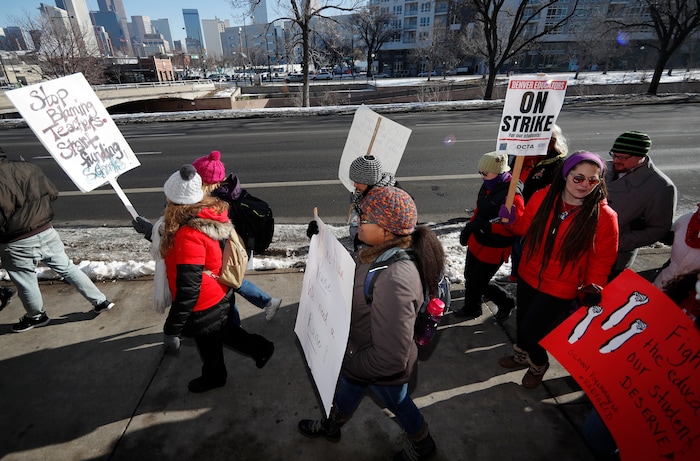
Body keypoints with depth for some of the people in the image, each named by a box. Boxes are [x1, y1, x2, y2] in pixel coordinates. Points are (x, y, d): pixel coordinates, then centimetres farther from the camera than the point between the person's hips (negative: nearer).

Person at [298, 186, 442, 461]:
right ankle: (330, 426, 64)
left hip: (383, 370, -7)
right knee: (348, 388, 32)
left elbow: (390, 358, -36)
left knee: (397, 404, 24)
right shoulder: (382, 250, -15)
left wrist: (345, 363, -23)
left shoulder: (394, 279, -43)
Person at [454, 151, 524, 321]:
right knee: (470, 277, 19)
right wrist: (470, 227, 7)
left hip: (494, 249, -8)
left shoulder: (512, 195, -26)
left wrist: (486, 225, -35)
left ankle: (506, 303, 34)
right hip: (477, 241, 8)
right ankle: (471, 309, 42)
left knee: (479, 282, 7)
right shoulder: (488, 186, -1)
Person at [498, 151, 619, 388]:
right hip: (528, 276, 4)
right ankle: (523, 355, 52)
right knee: (521, 320, 21)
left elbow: (602, 260, -8)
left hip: (560, 288, -3)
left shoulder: (604, 216, -17)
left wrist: (592, 291, -8)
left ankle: (538, 363, 37)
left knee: (530, 329, 2)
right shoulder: (542, 197, -11)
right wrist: (512, 219, -16)